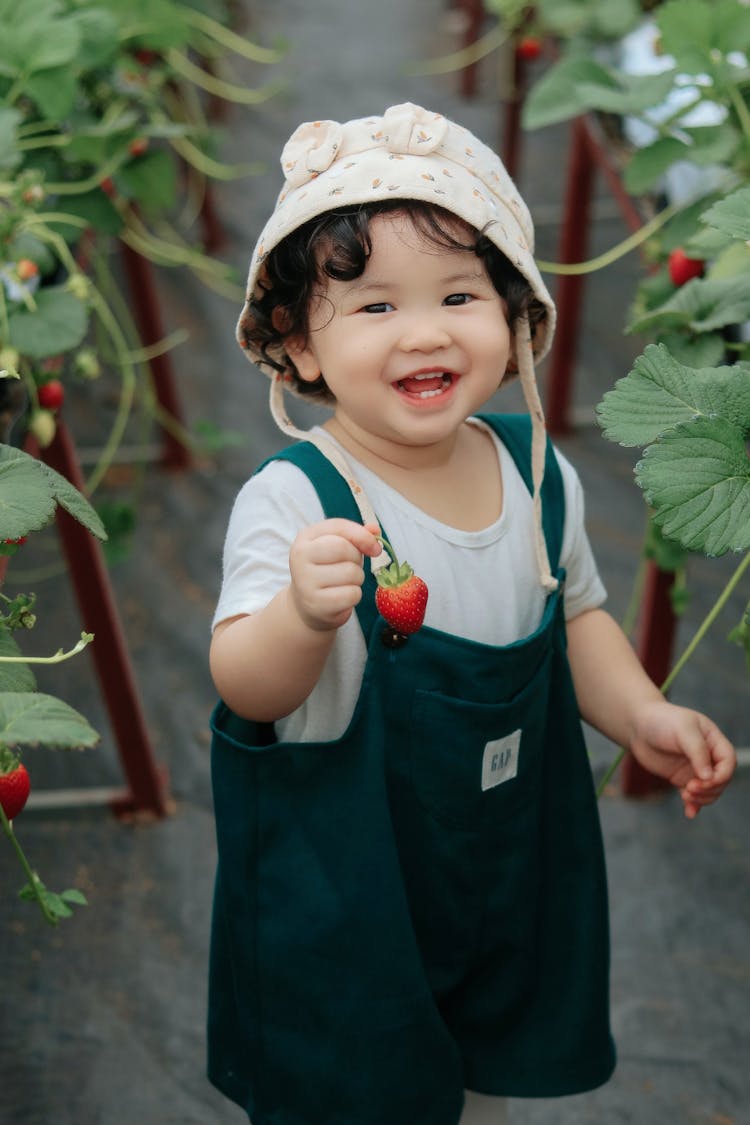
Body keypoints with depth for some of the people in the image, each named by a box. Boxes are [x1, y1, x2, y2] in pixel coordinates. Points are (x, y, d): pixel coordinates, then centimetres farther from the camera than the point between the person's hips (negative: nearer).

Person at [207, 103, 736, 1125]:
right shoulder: (293, 502, -23)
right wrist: (306, 614, -47)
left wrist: (640, 713, -5)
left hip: (508, 866, 5)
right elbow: (246, 691, -27)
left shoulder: (538, 471, -5)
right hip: (342, 885, -5)